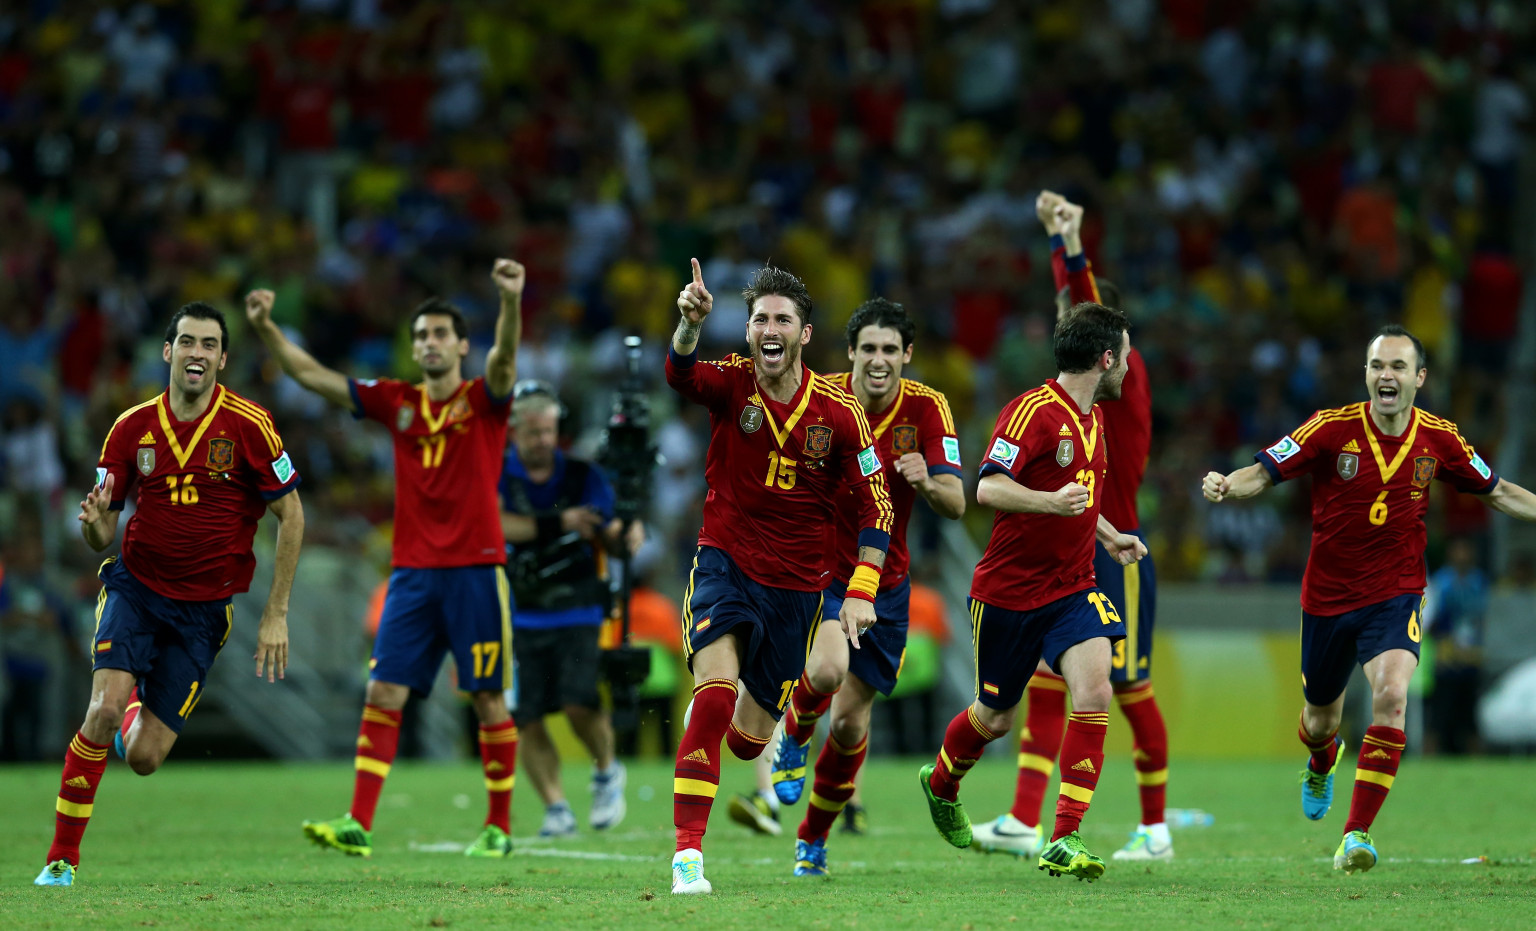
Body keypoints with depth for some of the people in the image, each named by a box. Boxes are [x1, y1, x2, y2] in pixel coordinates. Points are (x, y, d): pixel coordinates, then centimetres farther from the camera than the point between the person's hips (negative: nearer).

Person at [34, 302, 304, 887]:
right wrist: (94, 524, -23)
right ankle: (62, 857, -12)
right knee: (104, 709, -24)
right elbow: (102, 535, 3)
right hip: (135, 588, 1)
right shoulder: (132, 427, -2)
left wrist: (276, 614, -5)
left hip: (203, 608, -1)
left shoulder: (249, 425, -9)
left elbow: (291, 515, -2)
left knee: (144, 758, -3)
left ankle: (140, 715, 36)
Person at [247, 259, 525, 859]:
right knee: (383, 694, -5)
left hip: (475, 569, -3)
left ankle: (498, 827, 10)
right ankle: (358, 825, -9)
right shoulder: (396, 402, 11)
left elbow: (505, 360, -21)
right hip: (412, 572, 3)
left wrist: (511, 301, -40)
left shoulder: (484, 399, 1)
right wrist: (266, 329, -2)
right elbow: (311, 375, 10)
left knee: (488, 698, 1)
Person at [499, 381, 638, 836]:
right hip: (519, 620, 1)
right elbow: (496, 524, -22)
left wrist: (625, 535, -24)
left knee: (580, 703, -16)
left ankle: (606, 770, 12)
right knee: (526, 718, -4)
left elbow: (609, 534, 0)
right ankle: (556, 807, 9)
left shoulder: (583, 477, 0)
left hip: (577, 614, -1)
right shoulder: (496, 476, -4)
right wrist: (558, 523, -30)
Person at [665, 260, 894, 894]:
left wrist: (861, 593, -10)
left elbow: (875, 504, -1)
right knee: (715, 693, -26)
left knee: (751, 735, 10)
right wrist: (692, 323, -54)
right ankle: (687, 851, -21)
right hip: (726, 563, -2)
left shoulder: (839, 412, -7)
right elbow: (681, 375, -32)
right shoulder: (731, 384, -9)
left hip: (796, 585, 2)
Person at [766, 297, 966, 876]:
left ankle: (813, 838, 27)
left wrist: (926, 483, -37)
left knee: (851, 718, 4)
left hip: (885, 583, 2)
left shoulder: (926, 408, -11)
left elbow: (956, 505, -16)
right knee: (827, 668, -31)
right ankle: (794, 739, 4)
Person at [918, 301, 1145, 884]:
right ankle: (940, 784, 45)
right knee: (995, 717, 10)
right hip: (1008, 590, -6)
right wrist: (1051, 502, -39)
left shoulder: (1091, 419, 12)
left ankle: (1064, 842, -19)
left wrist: (1110, 537, 29)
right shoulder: (1033, 411, -16)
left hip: (1072, 589, 6)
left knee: (1093, 688, -19)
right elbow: (989, 489, -26)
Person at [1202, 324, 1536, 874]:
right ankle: (1321, 766, 58)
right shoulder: (1332, 429, -12)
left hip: (1395, 595, 0)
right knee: (1321, 719, 17)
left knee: (1391, 695, -26)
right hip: (1327, 596, 0)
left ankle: (1357, 835, -20)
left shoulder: (1439, 439, -5)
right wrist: (1226, 486, -34)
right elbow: (1264, 473, -13)